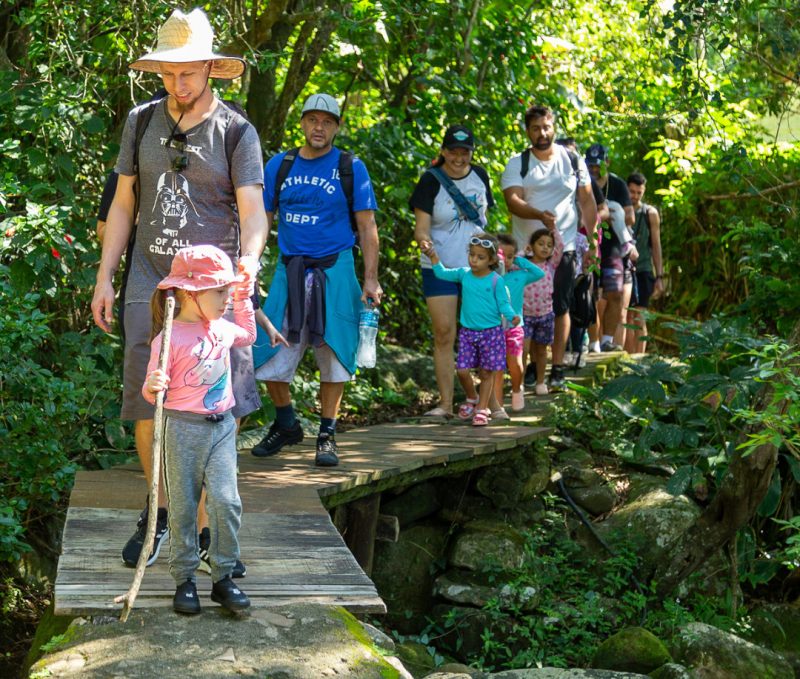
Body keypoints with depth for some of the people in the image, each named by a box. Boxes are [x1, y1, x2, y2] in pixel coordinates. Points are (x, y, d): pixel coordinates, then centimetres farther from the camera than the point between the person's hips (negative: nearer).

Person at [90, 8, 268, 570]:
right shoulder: (141, 122, 10)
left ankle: (211, 526, 8)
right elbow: (124, 205, 14)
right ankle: (159, 512, 20)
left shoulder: (236, 132, 1)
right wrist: (105, 277, 9)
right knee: (146, 402, 0)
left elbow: (253, 210, -9)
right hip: (150, 280, 3)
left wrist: (249, 257, -30)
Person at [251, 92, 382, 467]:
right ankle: (286, 425, 23)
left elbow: (367, 227, 2)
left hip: (334, 271, -2)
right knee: (269, 353, 1)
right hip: (289, 270, 3)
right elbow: (262, 221, 13)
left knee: (333, 355, 1)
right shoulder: (279, 165, 9)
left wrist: (371, 280, -5)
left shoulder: (351, 168, 1)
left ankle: (327, 435, 15)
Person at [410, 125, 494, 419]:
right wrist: (426, 243, -33)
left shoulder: (479, 175, 7)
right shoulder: (431, 180, -7)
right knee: (444, 335, -6)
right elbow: (421, 228, -13)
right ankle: (446, 403, -3)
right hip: (440, 268, -3)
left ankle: (473, 396, 20)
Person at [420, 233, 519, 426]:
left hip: (491, 332, -3)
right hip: (468, 332, 3)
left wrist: (512, 316, -24)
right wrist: (432, 255, 2)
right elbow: (442, 273, 13)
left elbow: (503, 303, -6)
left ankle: (482, 409, 11)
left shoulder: (496, 280, -7)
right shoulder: (464, 274, 3)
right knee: (463, 369, -2)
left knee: (487, 373, 2)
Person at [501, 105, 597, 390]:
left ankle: (557, 368, 8)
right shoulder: (516, 165, 2)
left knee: (561, 308, 2)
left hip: (564, 248, 1)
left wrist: (592, 237, 3)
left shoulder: (573, 161, 8)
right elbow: (513, 201, -12)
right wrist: (540, 215, -30)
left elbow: (587, 201, 11)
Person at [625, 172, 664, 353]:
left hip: (643, 271, -1)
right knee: (627, 318, 3)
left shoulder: (650, 213, 4)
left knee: (639, 318, -8)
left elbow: (656, 246, 6)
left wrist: (659, 277, 2)